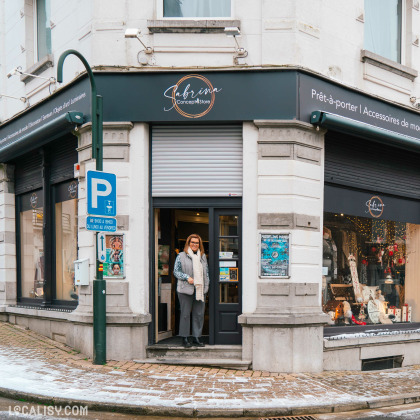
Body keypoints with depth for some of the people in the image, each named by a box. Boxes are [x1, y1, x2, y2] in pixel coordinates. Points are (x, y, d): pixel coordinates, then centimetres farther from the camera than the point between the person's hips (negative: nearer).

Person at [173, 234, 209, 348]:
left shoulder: (203, 256, 14)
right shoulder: (181, 256, 0)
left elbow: (206, 272, 20)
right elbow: (176, 271, -1)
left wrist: (206, 284, 11)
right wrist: (187, 277, -13)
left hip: (200, 290, 4)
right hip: (185, 290, -4)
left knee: (199, 314, 5)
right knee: (185, 314, -1)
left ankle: (196, 338, 14)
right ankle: (185, 338, 8)